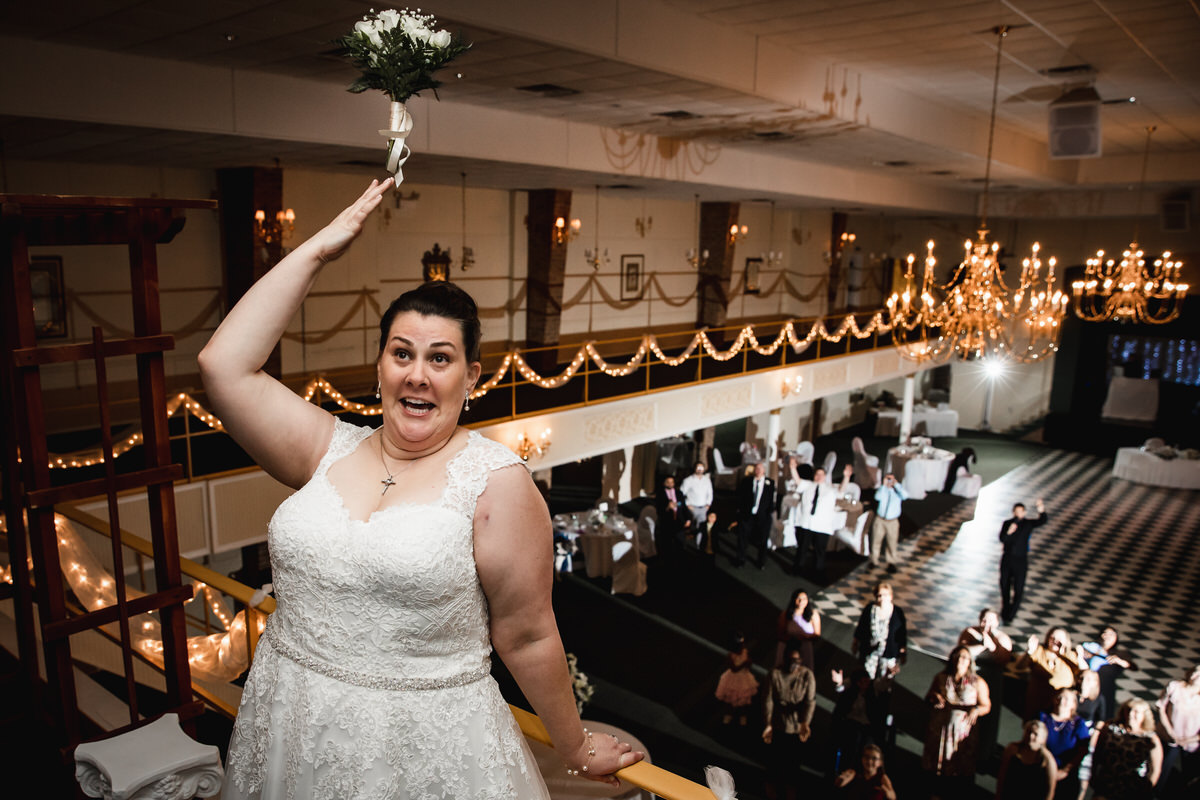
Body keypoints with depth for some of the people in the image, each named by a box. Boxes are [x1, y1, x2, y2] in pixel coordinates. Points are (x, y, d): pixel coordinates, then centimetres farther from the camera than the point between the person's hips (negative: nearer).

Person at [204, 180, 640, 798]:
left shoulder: (495, 481, -15)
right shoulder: (333, 450, -1)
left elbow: (526, 636, -9)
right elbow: (224, 367, -9)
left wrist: (576, 750, -1)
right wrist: (316, 250, -8)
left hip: (423, 746, -4)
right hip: (290, 728, 5)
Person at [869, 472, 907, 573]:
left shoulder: (898, 490, -1)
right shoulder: (882, 489, 1)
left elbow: (905, 495, -24)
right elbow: (877, 497, -21)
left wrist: (896, 484, -19)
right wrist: (884, 485, -20)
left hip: (893, 522, -1)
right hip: (880, 520, 1)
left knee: (892, 542, 4)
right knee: (876, 540, 8)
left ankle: (891, 562, 19)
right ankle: (875, 560, 23)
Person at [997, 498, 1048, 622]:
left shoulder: (1028, 523, -3)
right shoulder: (1007, 523, 3)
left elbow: (1042, 521, -22)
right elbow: (1002, 539, -5)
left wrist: (1041, 510, -43)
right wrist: (1009, 532, -26)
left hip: (1021, 560, -2)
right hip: (1007, 559, 3)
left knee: (1018, 590, -6)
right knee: (1004, 586, 13)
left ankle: (1009, 616, 3)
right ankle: (1005, 612, 31)